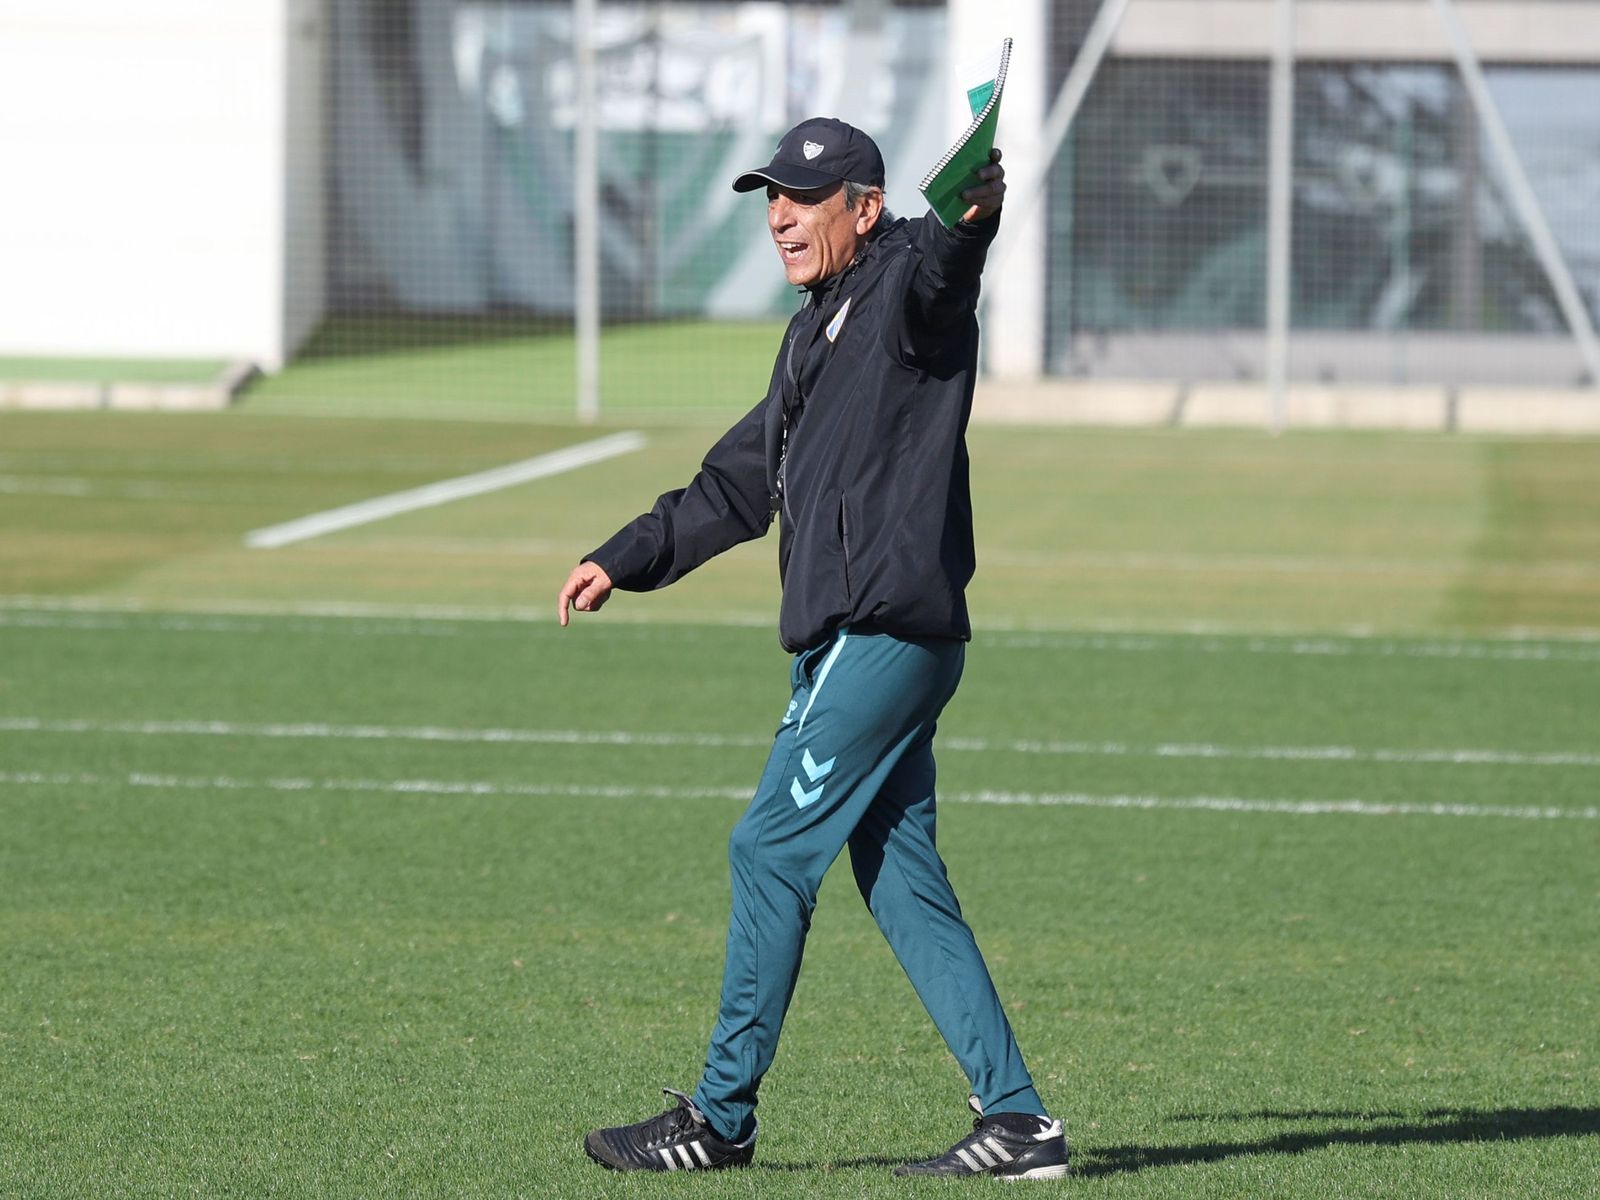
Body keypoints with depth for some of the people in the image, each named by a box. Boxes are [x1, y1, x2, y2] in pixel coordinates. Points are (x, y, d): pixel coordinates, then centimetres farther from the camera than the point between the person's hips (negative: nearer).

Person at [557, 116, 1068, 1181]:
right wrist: (623, 562, 27)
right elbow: (740, 487, 32)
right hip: (843, 641, 10)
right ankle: (1017, 1122, 7)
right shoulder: (816, 336, 23)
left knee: (771, 851, -6)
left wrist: (975, 213, -54)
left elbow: (943, 266, -31)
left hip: (889, 631, -10)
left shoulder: (906, 286, -5)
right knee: (901, 882, 7)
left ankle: (722, 1119, 1)